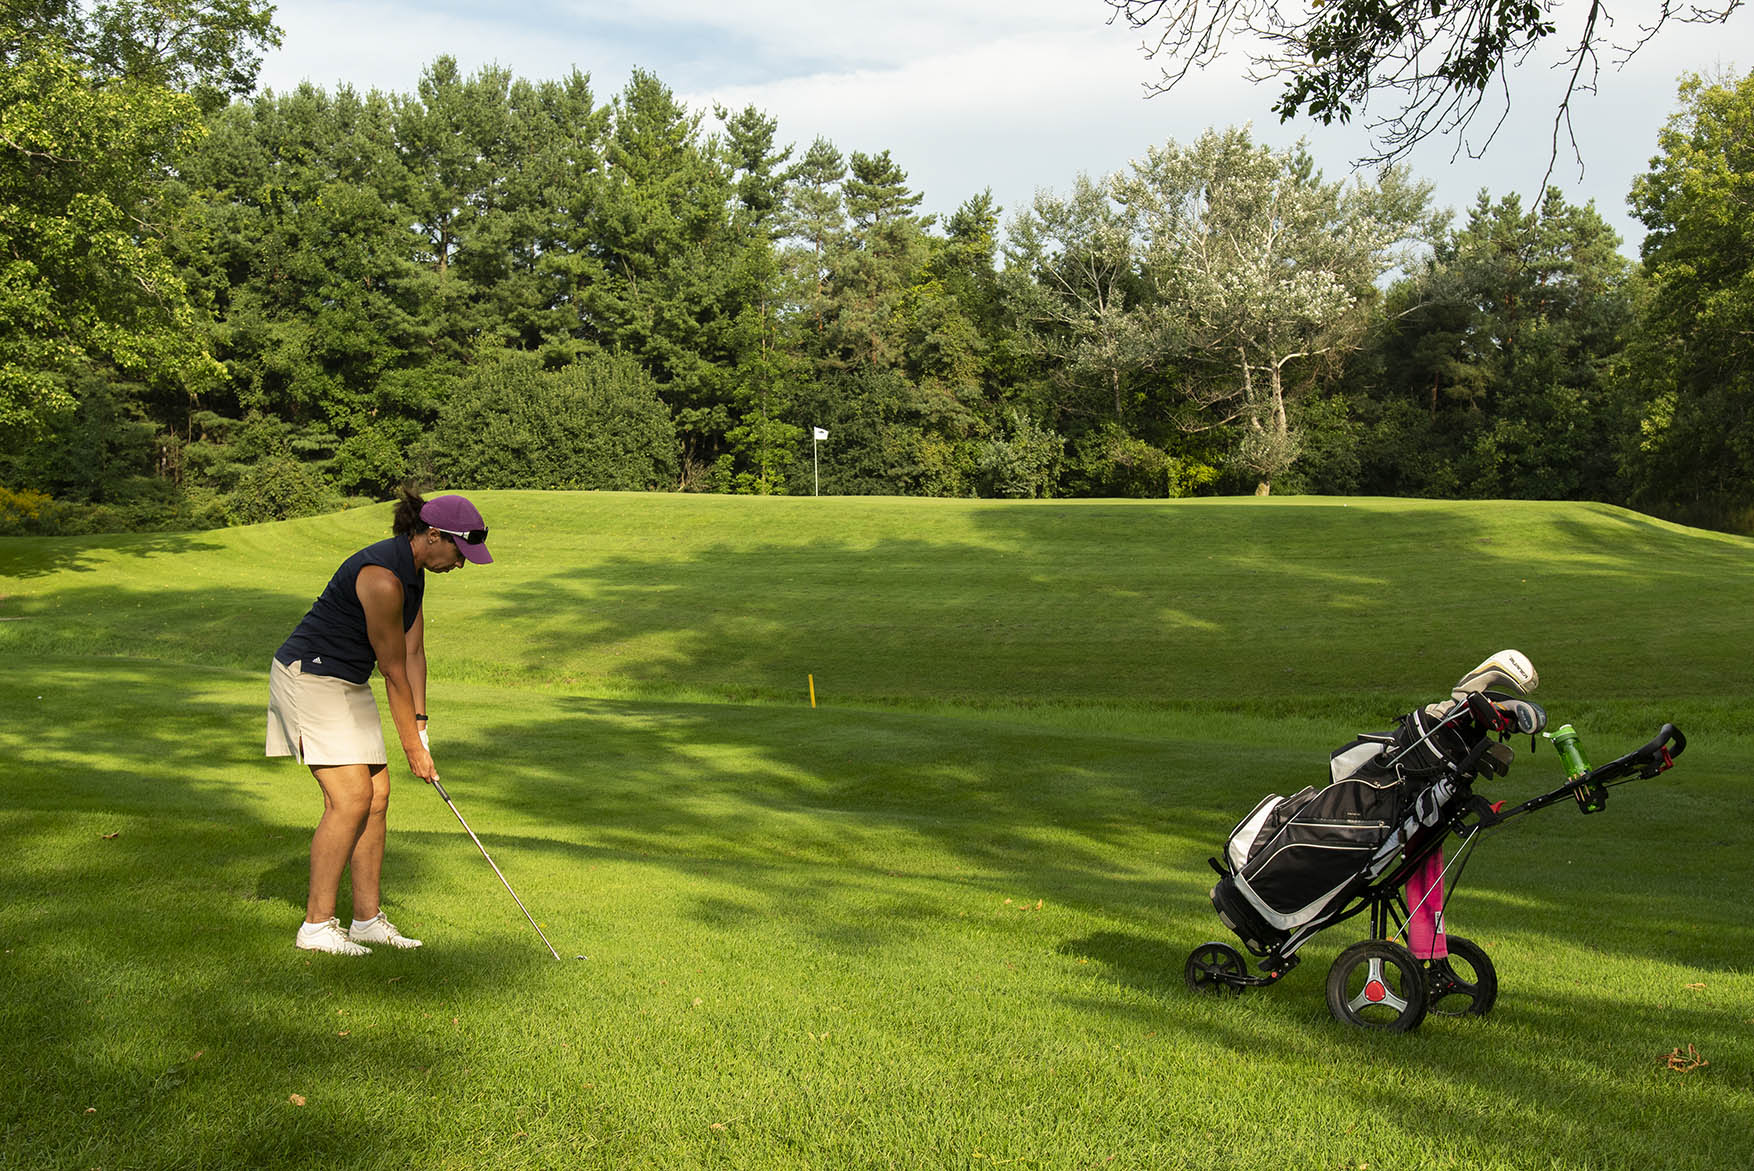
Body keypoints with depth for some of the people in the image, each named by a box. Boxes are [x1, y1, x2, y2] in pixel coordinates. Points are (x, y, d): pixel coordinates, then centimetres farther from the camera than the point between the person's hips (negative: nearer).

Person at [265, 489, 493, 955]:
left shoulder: (413, 572, 5)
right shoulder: (382, 578, -25)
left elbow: (413, 653, 9)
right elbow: (394, 670, -18)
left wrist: (421, 727, 2)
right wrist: (412, 747, -10)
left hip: (347, 685, 10)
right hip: (309, 676, -10)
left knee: (377, 795, 5)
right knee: (350, 797, -15)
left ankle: (368, 919, 12)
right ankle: (317, 925, -6)